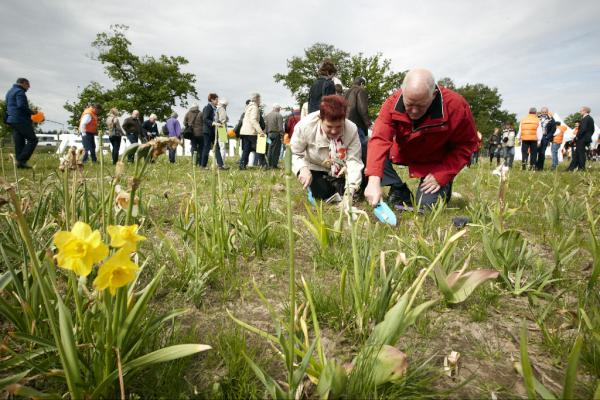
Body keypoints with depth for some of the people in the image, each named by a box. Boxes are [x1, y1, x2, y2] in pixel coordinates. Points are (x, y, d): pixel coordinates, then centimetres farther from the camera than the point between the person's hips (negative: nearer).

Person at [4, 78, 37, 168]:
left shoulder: (9, 92, 22)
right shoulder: (20, 92, -9)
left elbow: (6, 104, 25)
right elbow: (21, 106, -21)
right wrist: (31, 112, -7)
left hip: (12, 120, 10)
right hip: (21, 120, -10)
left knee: (19, 142, 9)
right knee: (33, 140, -8)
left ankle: (19, 162, 7)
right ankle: (21, 160, -14)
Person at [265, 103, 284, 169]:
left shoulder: (267, 115, 13)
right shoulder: (278, 115, -7)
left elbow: (265, 125, 12)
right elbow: (280, 127, -12)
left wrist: (267, 133, 14)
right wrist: (282, 135, -10)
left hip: (269, 134, 6)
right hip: (276, 134, -6)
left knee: (270, 149, 10)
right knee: (276, 150, -3)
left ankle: (269, 164, 10)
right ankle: (274, 165, -2)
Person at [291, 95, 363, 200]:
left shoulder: (351, 130, -27)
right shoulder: (305, 126, -30)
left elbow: (354, 160, -27)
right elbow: (294, 153, -17)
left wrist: (351, 187, -43)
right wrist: (302, 168, -38)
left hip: (340, 171, 1)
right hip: (316, 168, -1)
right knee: (324, 195, -15)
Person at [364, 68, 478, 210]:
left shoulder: (456, 106, -30)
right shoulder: (393, 103, -28)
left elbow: (466, 144, -18)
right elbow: (380, 139, -38)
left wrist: (442, 175, -25)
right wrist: (374, 180, -50)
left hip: (436, 163, -2)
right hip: (403, 154, 3)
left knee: (426, 205, -17)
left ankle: (445, 184, 18)